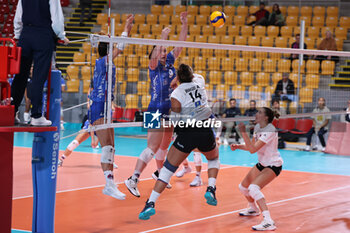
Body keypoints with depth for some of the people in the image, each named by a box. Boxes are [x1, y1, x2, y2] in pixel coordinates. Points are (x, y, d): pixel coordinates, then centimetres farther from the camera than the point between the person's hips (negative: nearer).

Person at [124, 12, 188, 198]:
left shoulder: (170, 62, 9)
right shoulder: (154, 66, -8)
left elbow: (180, 44, 9)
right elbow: (155, 54, -31)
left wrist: (184, 24, 3)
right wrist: (163, 37, -37)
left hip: (169, 111, 8)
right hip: (156, 112, -8)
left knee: (164, 145, 20)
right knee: (152, 147, -15)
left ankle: (159, 173, 39)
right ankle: (133, 179, -17)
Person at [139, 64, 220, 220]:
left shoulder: (176, 93, -3)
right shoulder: (199, 84, 11)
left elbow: (176, 118, -7)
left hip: (187, 133, -3)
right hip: (206, 130, 3)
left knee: (168, 167, 4)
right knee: (214, 159, 32)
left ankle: (151, 203, -7)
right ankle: (211, 189, 10)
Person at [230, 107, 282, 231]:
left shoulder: (269, 130, -26)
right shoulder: (257, 127, 1)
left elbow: (253, 149, -31)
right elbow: (251, 147, 9)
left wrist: (243, 132, -33)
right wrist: (237, 146, -7)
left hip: (273, 165, -9)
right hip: (262, 164, 9)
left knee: (253, 188, -30)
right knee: (243, 187, 19)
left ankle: (268, 222, -35)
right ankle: (253, 209, 48)